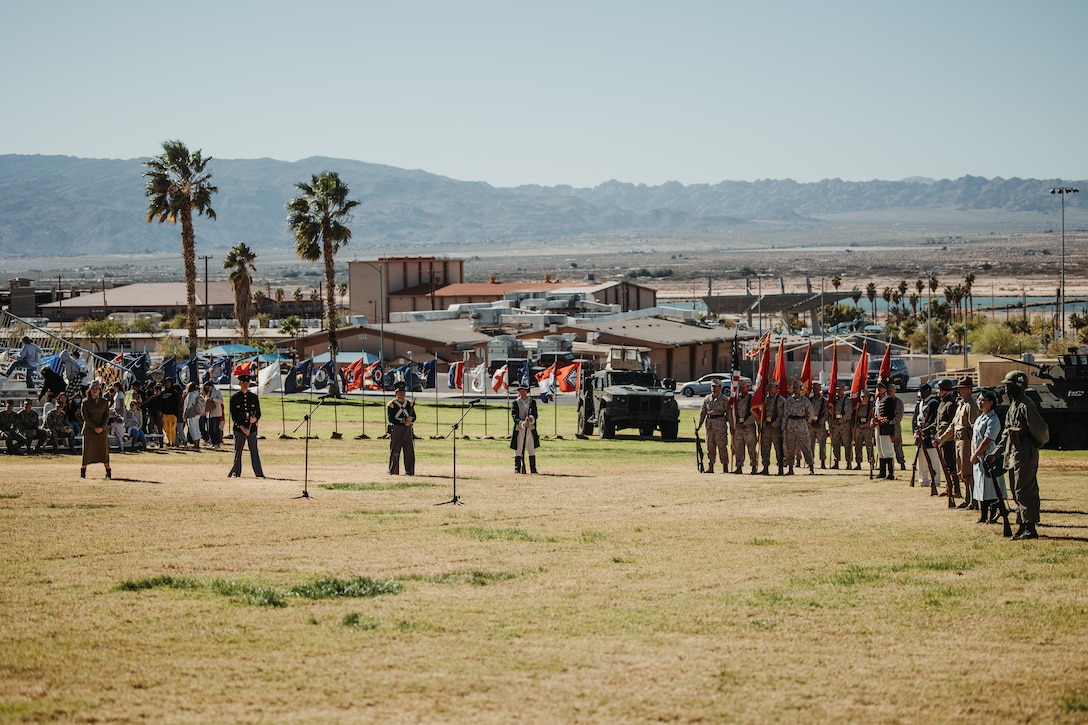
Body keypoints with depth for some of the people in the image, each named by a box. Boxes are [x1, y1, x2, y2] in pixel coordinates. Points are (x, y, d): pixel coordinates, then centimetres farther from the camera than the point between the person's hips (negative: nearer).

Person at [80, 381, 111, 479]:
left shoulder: (104, 402, 9)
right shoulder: (85, 401, 2)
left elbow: (107, 416, 5)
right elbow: (85, 417, -4)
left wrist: (102, 427, -10)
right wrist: (95, 427, -12)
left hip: (102, 429, 2)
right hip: (89, 429, -2)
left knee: (104, 450, -1)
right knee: (87, 450, -1)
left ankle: (108, 471, 0)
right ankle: (83, 472, 5)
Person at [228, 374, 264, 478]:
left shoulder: (254, 397, 7)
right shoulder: (234, 398, 0)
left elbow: (258, 413, 9)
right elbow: (233, 416, -4)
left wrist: (255, 419, -15)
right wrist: (242, 427, -12)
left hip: (252, 428, 1)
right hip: (239, 428, -1)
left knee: (254, 451, 2)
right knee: (238, 451, 2)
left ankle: (259, 473, 4)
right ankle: (235, 472, 9)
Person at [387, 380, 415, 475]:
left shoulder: (409, 403, 14)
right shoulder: (391, 404, -1)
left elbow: (414, 417, 10)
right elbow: (390, 419, -10)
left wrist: (410, 419, -14)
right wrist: (403, 422, -17)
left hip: (408, 430, 4)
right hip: (396, 430, -4)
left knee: (409, 452, 2)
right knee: (395, 452, -2)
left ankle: (410, 471, 7)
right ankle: (393, 471, 3)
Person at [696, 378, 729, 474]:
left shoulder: (724, 399, 0)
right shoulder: (706, 399, 11)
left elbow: (728, 412, 2)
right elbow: (702, 412, 14)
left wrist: (731, 426, -2)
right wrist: (699, 425, 7)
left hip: (720, 424, -4)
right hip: (709, 424, 4)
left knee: (722, 446, -5)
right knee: (710, 447, 6)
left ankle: (725, 467, -2)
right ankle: (710, 467, 11)